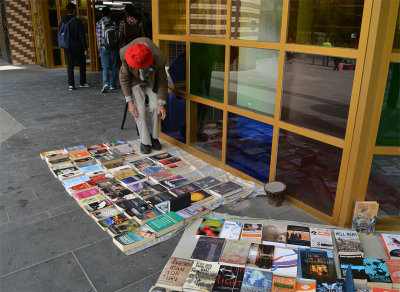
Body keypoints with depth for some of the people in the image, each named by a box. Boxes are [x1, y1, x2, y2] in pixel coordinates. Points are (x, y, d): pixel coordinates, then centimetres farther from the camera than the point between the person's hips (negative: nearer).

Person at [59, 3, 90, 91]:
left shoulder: (62, 21, 2)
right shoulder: (77, 21, -13)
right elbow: (82, 36, -13)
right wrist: (85, 48, -9)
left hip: (68, 48, 4)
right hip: (78, 47, -4)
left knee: (70, 66, 8)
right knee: (82, 64, 12)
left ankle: (71, 84, 4)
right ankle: (82, 82, 17)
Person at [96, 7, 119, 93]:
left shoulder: (98, 24, 3)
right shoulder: (113, 23, -6)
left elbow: (98, 38, 5)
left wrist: (99, 49, 14)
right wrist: (118, 47, 7)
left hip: (103, 48, 2)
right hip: (113, 48, -2)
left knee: (105, 67, 5)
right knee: (114, 67, 10)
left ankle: (105, 84, -16)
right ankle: (112, 85, 13)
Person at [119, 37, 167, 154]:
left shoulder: (159, 59, -35)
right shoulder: (126, 54, -34)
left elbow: (162, 81, -20)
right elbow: (124, 77, -20)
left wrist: (161, 104, -19)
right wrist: (130, 102, -22)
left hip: (152, 81, 1)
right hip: (135, 80, 0)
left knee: (155, 107, -12)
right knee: (140, 109, -12)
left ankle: (154, 137, 9)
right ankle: (145, 142, -2)